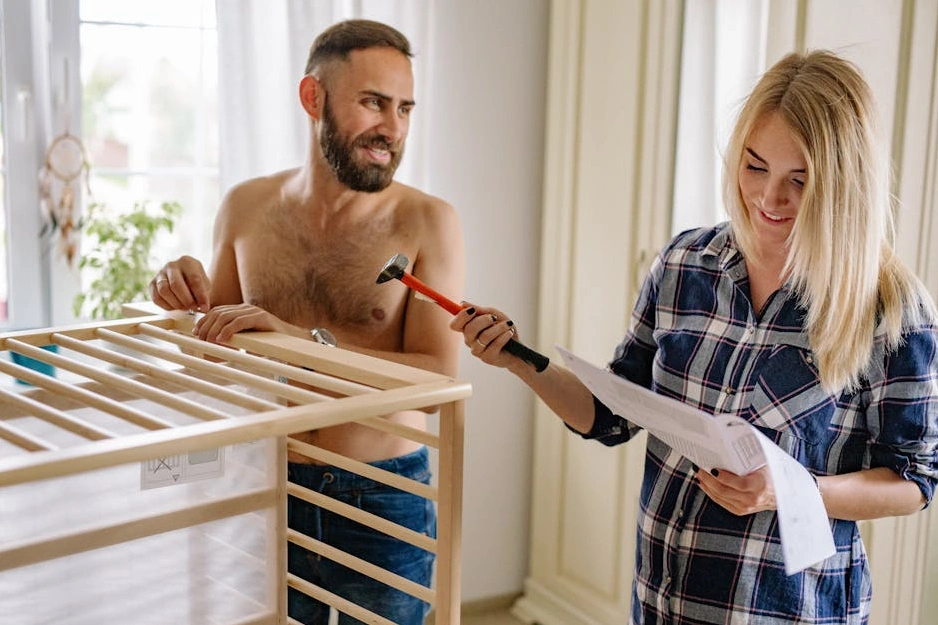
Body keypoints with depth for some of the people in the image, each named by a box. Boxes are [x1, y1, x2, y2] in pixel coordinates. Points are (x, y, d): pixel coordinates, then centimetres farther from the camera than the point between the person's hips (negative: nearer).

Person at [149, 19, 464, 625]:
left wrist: (300, 338, -28)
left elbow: (438, 378, -19)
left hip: (383, 503, -2)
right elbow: (219, 350, 12)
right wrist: (192, 301, -10)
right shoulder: (246, 207, 0)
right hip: (269, 491, 3)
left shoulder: (428, 222, -12)